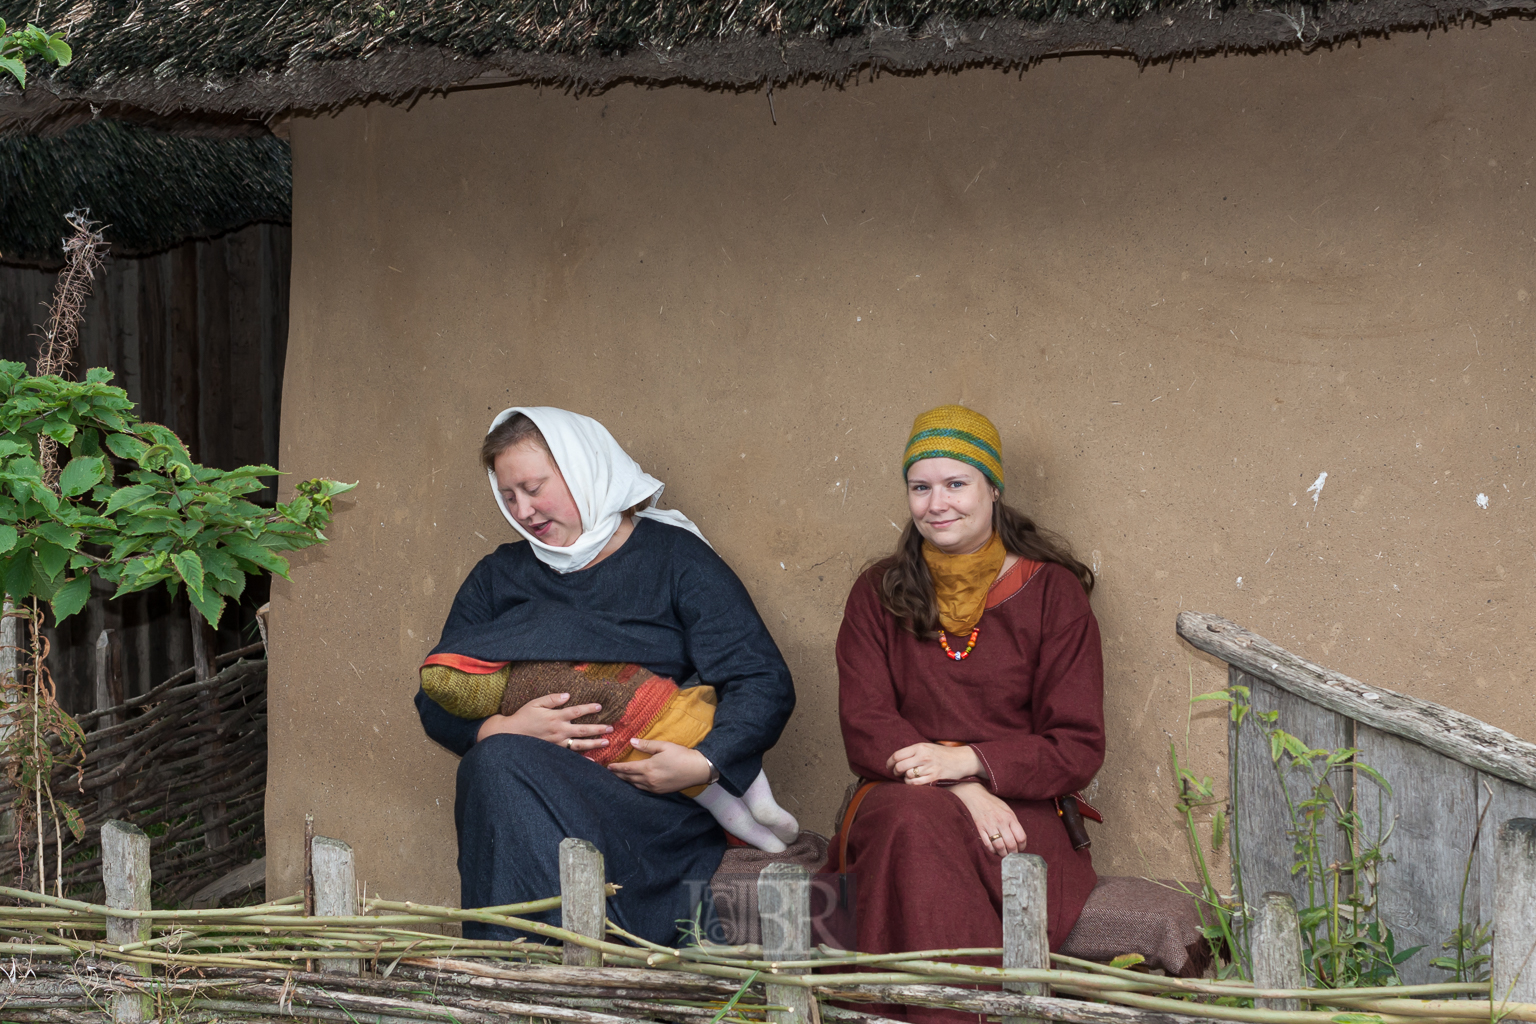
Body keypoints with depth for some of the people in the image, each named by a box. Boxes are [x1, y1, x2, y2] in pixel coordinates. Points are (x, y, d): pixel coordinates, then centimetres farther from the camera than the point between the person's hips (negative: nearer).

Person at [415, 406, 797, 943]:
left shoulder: (675, 558, 8)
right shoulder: (498, 576, 21)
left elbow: (765, 683, -1)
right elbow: (435, 701, 15)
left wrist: (704, 763, -18)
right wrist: (502, 730, -7)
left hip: (654, 803, -3)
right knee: (497, 762, -32)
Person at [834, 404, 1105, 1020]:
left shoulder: (1053, 592, 6)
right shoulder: (879, 596, 13)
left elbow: (1078, 749, 2)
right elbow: (864, 731, 2)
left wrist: (968, 761, -15)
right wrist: (961, 791, -16)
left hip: (1017, 809, -2)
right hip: (903, 801, 2)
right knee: (915, 820, -35)